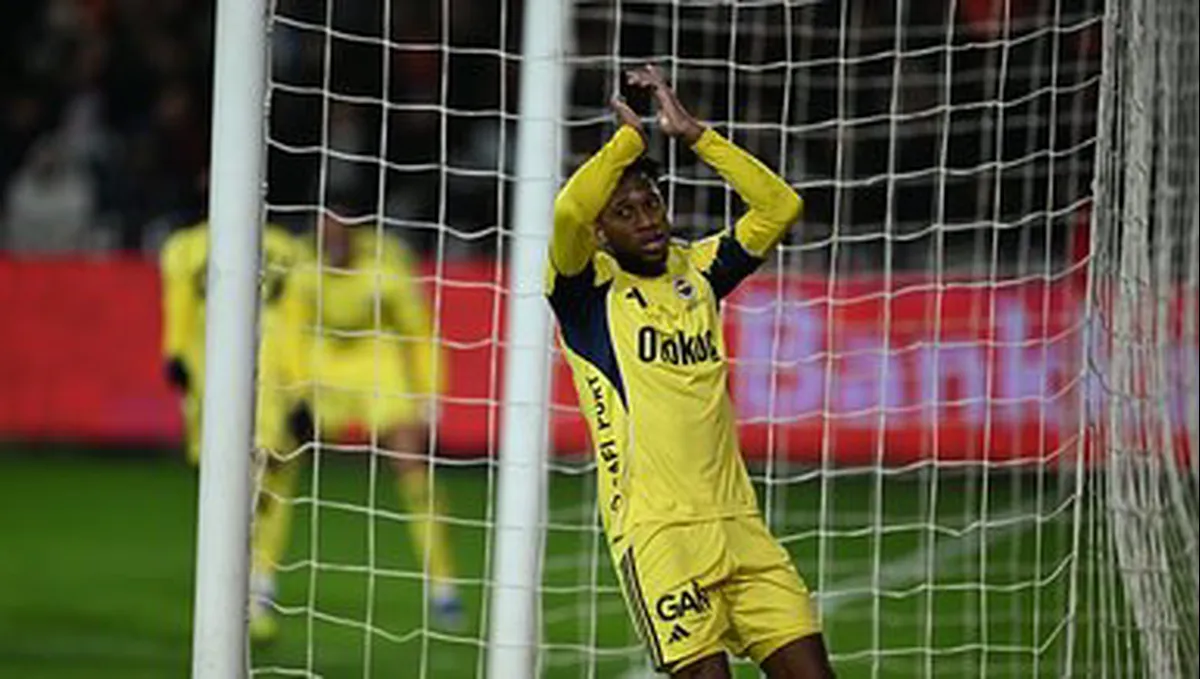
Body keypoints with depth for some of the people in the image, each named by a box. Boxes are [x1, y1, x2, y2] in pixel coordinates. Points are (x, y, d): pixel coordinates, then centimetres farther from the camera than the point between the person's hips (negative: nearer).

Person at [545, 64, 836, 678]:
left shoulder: (695, 271, 17)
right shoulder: (588, 288, 1)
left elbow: (779, 206, 11)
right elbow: (569, 212, -19)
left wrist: (692, 133, 7)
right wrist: (631, 135, -5)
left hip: (736, 519, 6)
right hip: (654, 529, -6)